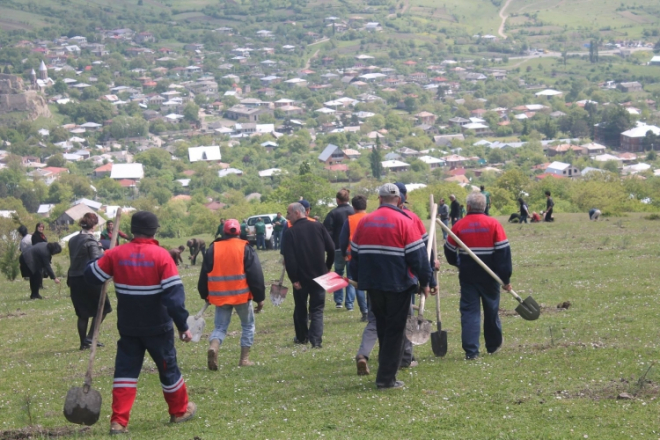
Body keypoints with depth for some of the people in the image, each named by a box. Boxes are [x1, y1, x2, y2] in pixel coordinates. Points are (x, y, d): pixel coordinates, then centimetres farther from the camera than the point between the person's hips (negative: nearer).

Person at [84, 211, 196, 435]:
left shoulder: (116, 254, -7)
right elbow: (174, 294, -17)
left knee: (126, 370, 9)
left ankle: (119, 421, -1)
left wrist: (102, 259, 23)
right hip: (157, 327, -2)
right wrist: (183, 326, -11)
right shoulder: (161, 256, -15)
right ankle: (180, 411, 33)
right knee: (168, 367, 16)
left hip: (128, 326, 2)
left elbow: (91, 276, 3)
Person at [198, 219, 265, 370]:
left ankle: (213, 347, -20)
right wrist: (259, 298, 1)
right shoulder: (246, 249, -3)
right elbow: (256, 275, -5)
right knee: (248, 325, 16)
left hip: (219, 295, 2)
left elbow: (204, 274, 8)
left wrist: (205, 295, 20)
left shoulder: (213, 249, 4)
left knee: (220, 327, 11)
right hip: (241, 295, -2)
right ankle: (244, 359, 11)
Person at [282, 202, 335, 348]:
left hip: (301, 276, -2)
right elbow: (331, 248, -2)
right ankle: (316, 340, -12)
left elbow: (289, 258, -16)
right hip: (319, 275, 2)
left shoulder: (290, 232, -10)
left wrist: (293, 279, -12)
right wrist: (327, 267, 11)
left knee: (300, 308, 18)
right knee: (317, 310, 4)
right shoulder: (318, 226, -1)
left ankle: (302, 337, 27)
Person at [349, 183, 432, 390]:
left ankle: (385, 375, 22)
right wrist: (425, 281, -1)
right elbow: (417, 255, -11)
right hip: (399, 285, -4)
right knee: (395, 330, 2)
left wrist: (357, 279, 24)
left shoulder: (364, 222, 5)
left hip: (372, 284, 5)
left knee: (383, 328, 17)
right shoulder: (404, 222, -9)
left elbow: (355, 253, 12)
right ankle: (386, 378, -1)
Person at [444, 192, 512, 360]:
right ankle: (493, 345, 31)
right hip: (489, 277, 0)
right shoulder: (493, 224, -8)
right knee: (491, 310, 16)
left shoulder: (459, 226, -4)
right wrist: (506, 278, -4)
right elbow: (503, 253, -10)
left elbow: (450, 253, 7)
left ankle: (471, 351, -5)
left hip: (467, 276, 0)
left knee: (469, 311, 3)